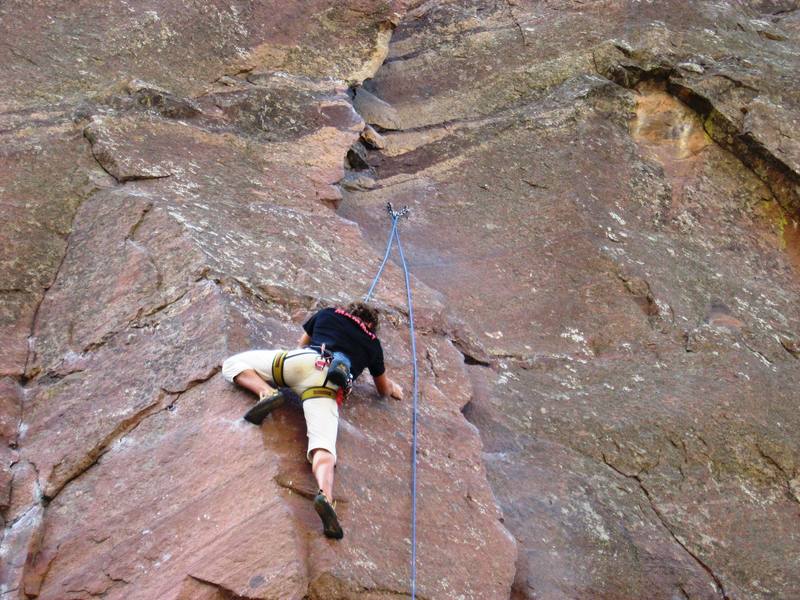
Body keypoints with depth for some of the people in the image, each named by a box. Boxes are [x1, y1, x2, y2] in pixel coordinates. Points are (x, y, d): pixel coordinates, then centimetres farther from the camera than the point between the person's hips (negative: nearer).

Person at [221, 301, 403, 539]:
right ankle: (325, 494, -51)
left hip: (301, 360, 0)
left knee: (232, 364, 17)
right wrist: (393, 387, 67)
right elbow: (384, 390, 42)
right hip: (327, 386, 0)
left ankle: (266, 392, -14)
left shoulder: (328, 314, 34)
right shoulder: (373, 344, 32)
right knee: (323, 445, -19)